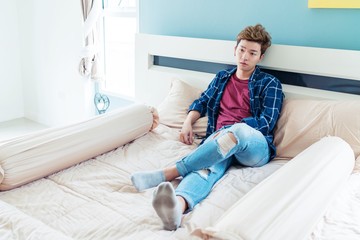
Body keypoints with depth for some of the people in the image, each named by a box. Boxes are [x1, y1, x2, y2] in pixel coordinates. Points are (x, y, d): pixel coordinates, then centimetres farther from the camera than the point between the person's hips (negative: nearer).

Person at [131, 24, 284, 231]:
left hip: (255, 146, -2)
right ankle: (177, 206, -68)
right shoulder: (222, 77, 24)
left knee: (237, 131, -40)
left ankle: (168, 174, -42)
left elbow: (267, 123, 0)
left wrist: (230, 130, -9)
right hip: (219, 139, 2)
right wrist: (188, 123, 6)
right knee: (207, 166, -36)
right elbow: (202, 102, 27)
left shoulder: (270, 84, 11)